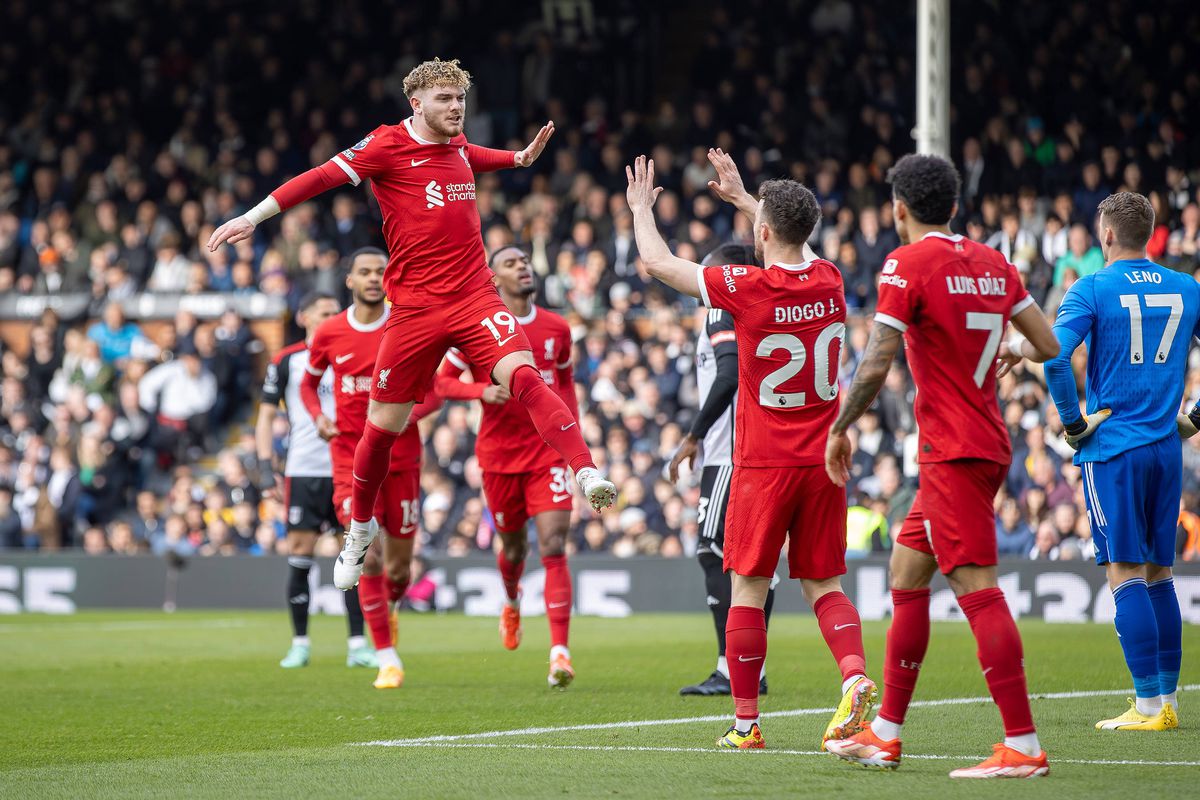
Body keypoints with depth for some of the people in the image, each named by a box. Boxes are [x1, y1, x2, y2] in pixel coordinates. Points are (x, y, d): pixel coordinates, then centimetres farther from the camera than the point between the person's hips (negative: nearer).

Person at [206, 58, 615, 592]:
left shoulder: (457, 145, 12)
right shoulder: (387, 146, -6)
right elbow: (322, 177, -8)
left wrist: (521, 158, 38)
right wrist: (252, 218, -12)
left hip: (474, 297, 3)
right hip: (415, 306, -3)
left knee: (523, 374, -23)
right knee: (383, 423, 6)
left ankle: (587, 475, -34)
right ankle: (360, 527, 29)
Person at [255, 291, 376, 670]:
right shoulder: (286, 361, 3)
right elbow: (266, 416, 5)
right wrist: (266, 468, -5)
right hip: (303, 471, -2)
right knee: (300, 554, -3)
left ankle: (357, 645, 0)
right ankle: (300, 644, 7)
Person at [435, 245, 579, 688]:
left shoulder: (557, 328, 6)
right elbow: (443, 381, 1)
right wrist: (483, 391, -17)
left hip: (548, 452, 1)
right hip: (499, 454, 0)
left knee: (554, 546, -13)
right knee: (513, 544, 13)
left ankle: (559, 651, -19)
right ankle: (512, 603, 49)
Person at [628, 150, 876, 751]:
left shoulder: (747, 289, -13)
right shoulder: (828, 281, 1)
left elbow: (658, 263, 0)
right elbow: (797, 243, 28)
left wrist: (641, 209, 18)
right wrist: (740, 197, 37)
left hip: (763, 466, -4)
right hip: (822, 461, 4)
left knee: (748, 588, 3)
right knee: (823, 585, 9)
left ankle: (746, 720, 4)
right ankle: (855, 676, -16)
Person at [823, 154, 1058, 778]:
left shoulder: (907, 264, -11)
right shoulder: (993, 263, 10)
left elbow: (875, 367, -16)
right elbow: (1047, 346, 12)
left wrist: (839, 429, -2)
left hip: (951, 455, -9)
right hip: (987, 445, 9)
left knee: (977, 589, -11)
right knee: (906, 576, 16)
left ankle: (1023, 746, -15)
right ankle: (885, 735, 21)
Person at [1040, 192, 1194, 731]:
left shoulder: (1092, 290, -6)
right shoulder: (1185, 291, 8)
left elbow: (1055, 355, -19)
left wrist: (1073, 421, -9)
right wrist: (1194, 417, 17)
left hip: (1112, 448, -5)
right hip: (1166, 448, 5)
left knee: (1125, 575, -4)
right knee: (1159, 575, 12)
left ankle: (1148, 706, -8)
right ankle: (1167, 701, 12)